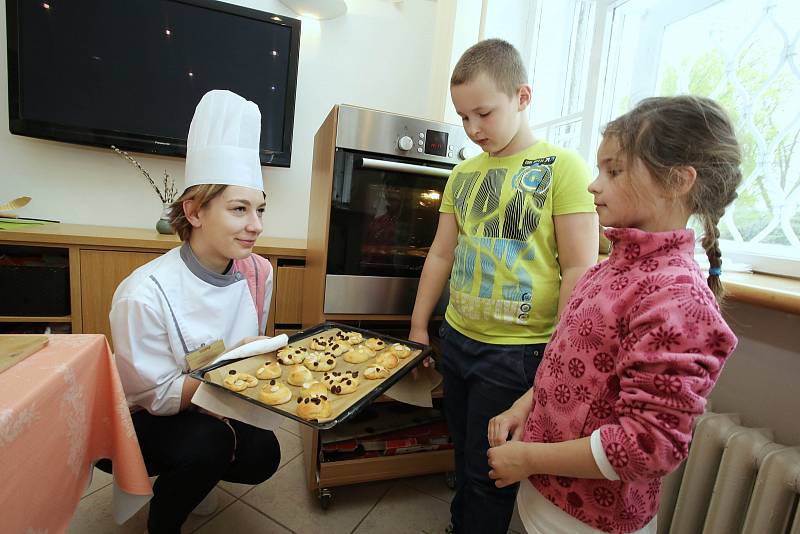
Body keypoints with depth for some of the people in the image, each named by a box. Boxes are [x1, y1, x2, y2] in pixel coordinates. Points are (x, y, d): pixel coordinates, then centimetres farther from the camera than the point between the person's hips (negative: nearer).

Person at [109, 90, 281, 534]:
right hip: (137, 421, -4)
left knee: (261, 456, -15)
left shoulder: (259, 272, -13)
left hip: (208, 410, 5)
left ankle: (184, 475, 19)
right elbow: (159, 397, -20)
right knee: (209, 442, -30)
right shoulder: (144, 294, -29)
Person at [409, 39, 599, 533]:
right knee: (464, 457, 23)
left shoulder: (563, 167, -8)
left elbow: (579, 269, -12)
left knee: (489, 473, 11)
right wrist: (418, 328, 12)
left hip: (518, 350, -5)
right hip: (456, 339, 6)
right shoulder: (463, 174, 7)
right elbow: (441, 255, 10)